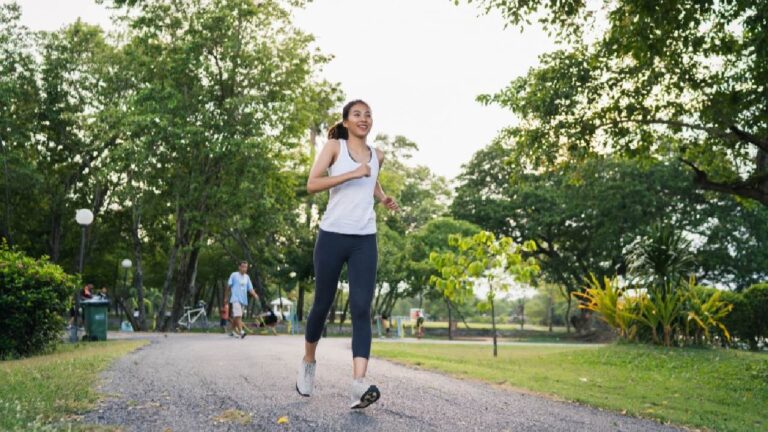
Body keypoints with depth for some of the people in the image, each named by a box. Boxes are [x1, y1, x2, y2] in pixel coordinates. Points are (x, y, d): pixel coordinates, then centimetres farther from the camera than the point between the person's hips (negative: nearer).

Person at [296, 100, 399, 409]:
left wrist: (383, 198, 13)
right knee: (322, 304, 8)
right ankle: (308, 361, 33)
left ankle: (358, 383, -19)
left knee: (362, 308, -11)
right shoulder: (334, 146, 2)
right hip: (332, 235, -2)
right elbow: (312, 184, -10)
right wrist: (352, 174, -18)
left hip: (365, 239, 3)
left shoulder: (377, 156, 14)